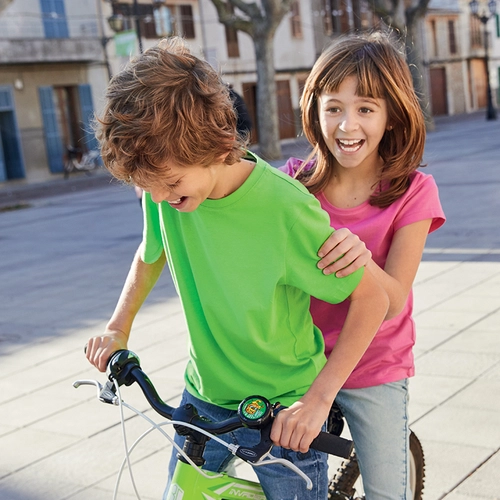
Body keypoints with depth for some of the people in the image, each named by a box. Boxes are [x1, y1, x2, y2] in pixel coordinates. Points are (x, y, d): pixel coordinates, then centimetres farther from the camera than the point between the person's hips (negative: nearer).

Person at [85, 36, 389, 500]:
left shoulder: (283, 206, -27)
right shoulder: (164, 188, -12)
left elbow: (371, 297, -19)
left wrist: (318, 397, -22)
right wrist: (118, 327, 2)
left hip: (284, 412, -4)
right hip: (204, 396, 5)